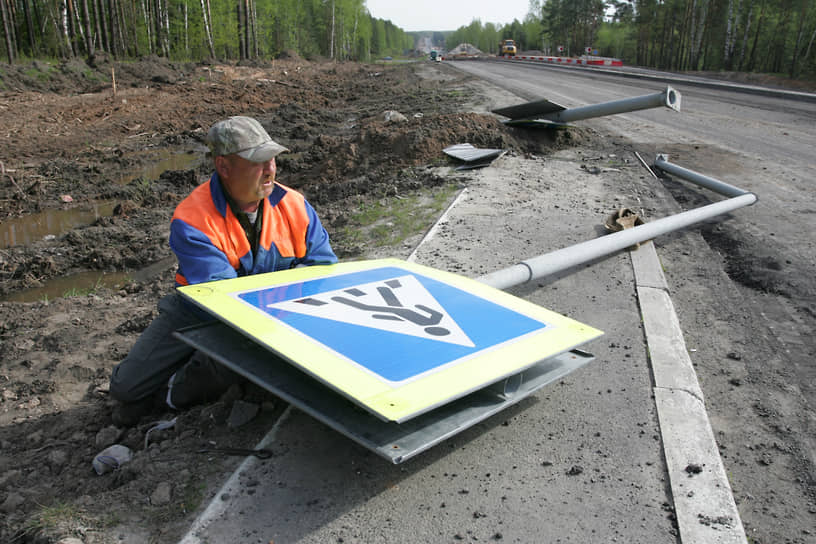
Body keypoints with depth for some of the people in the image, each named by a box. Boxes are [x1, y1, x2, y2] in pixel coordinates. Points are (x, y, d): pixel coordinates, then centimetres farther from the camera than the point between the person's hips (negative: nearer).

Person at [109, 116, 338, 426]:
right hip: (199, 314, -1)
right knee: (127, 385, -6)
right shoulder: (192, 221, -22)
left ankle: (172, 394, -4)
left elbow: (322, 264, -7)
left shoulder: (292, 205, -10)